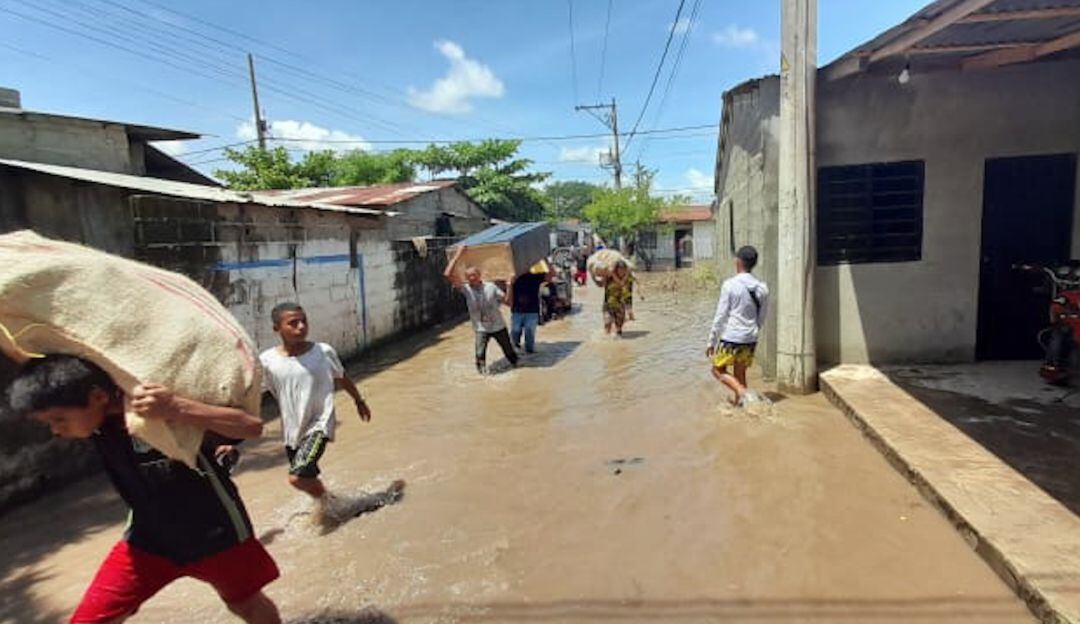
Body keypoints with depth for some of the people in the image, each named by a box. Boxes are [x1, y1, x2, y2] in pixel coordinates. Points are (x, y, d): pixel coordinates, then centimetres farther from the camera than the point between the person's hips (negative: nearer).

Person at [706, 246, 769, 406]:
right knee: (740, 373, 18)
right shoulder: (762, 288, 3)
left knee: (718, 370, 9)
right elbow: (762, 317, 11)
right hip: (750, 339, 5)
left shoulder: (730, 284, -12)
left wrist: (711, 341, -3)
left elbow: (720, 316, -10)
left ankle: (742, 391, -11)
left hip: (731, 338, -5)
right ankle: (738, 400, 23)